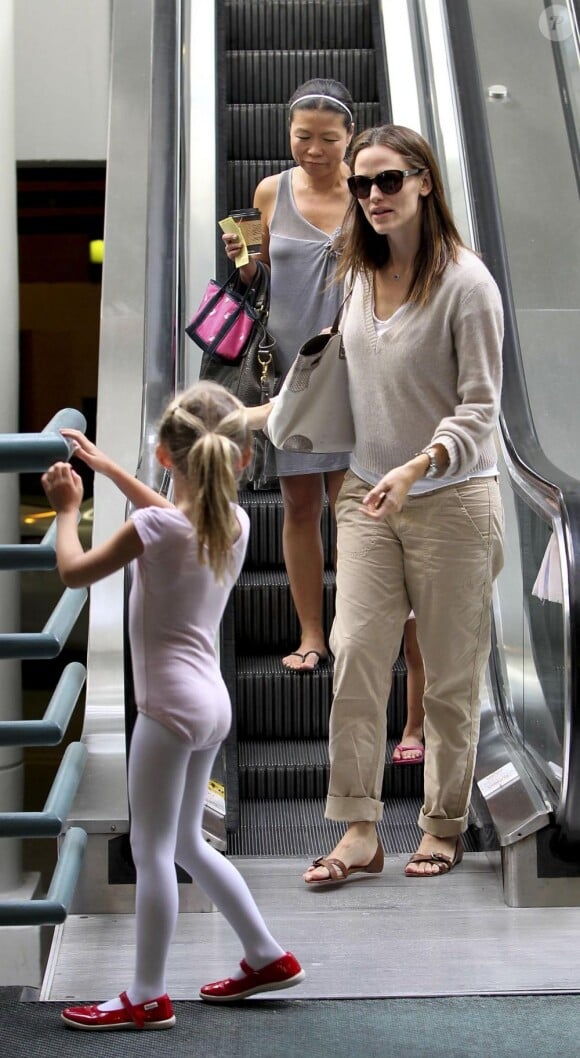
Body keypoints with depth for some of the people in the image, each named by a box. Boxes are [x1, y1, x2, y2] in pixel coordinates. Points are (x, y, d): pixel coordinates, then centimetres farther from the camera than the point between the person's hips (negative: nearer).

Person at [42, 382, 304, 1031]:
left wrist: (67, 508, 11)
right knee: (185, 844, 21)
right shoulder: (235, 521, 2)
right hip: (210, 703, 8)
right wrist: (106, 466, 27)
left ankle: (147, 998, 10)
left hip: (170, 706, -8)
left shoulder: (156, 528, -17)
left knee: (151, 851, 2)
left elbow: (74, 572, -5)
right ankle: (267, 957, 29)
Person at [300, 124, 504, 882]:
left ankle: (444, 826, 19)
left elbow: (479, 408, -14)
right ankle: (359, 831, 1)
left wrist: (417, 468, -28)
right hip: (367, 496, 5)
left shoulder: (465, 281, -11)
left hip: (450, 500, -5)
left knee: (450, 672, 5)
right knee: (355, 654, -5)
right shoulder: (358, 277, 8)